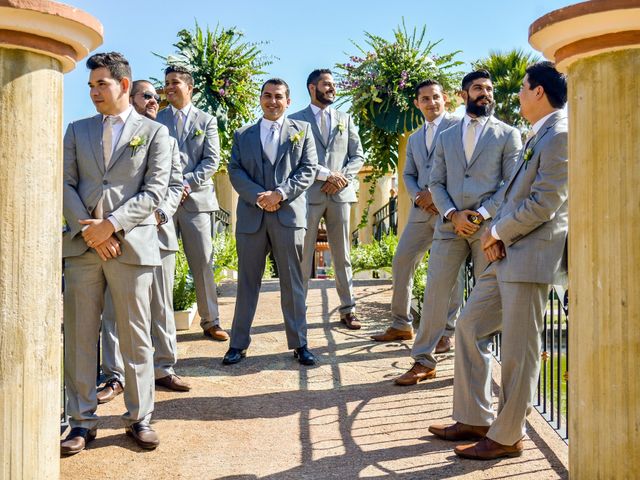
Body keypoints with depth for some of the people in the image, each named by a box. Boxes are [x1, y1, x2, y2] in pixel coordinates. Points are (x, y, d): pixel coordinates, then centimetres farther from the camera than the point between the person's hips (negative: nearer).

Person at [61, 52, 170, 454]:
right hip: (82, 245, 3)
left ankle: (140, 418, 15)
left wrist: (110, 224, -12)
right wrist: (89, 231, -8)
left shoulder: (154, 132, 6)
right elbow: (67, 184, 7)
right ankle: (82, 422, 13)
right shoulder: (77, 130, 15)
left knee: (136, 338, 3)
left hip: (131, 245, -3)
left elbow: (154, 192, -3)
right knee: (79, 337, 4)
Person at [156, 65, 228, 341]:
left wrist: (187, 183, -11)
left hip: (196, 198, 0)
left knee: (203, 263, 1)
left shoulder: (207, 121, 10)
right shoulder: (156, 120, 11)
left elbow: (212, 160, 1)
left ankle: (210, 321, 9)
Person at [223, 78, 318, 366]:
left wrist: (280, 193, -12)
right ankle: (239, 344, 13)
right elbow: (235, 171, 4)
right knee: (247, 281, 6)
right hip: (251, 216, 1)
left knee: (292, 282, 3)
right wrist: (258, 196, -12)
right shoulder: (242, 135, 14)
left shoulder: (302, 130, 10)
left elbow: (308, 169, 1)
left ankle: (299, 343, 10)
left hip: (289, 213, -1)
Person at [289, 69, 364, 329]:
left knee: (343, 256, 5)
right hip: (309, 194, -3)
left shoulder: (345, 119, 15)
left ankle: (348, 310, 10)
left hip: (340, 194, 3)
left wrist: (342, 177, -6)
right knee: (303, 255, 0)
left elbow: (358, 156, 12)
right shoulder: (296, 120, 5)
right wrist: (327, 174, -12)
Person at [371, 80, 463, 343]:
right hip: (422, 211, 7)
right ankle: (401, 324, 17)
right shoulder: (414, 138, 21)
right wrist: (419, 197, -2)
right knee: (401, 262, 6)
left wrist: (437, 193, -13)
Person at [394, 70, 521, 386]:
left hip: (489, 225, -2)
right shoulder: (446, 137, 16)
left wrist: (482, 213, -13)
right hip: (450, 224, 3)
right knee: (435, 291, 0)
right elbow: (436, 183, 11)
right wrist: (452, 214, -7)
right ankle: (424, 360, 8)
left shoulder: (508, 134, 6)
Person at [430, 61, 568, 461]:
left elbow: (545, 203, -20)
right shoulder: (538, 136, 18)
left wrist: (498, 232, -7)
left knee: (519, 351, -1)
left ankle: (507, 437, 12)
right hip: (508, 251, 11)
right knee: (470, 326, 13)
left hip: (532, 255, -10)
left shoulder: (560, 135, -14)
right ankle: (474, 420, 22)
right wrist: (498, 232, 3)